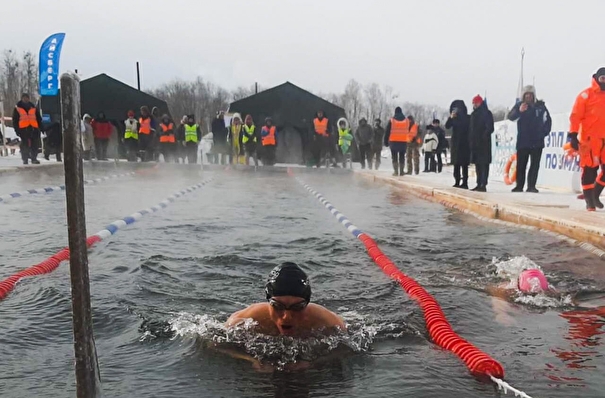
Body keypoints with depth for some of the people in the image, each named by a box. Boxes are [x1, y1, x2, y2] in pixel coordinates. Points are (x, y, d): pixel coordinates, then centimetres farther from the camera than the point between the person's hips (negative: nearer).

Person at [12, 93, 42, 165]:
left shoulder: (34, 108, 17)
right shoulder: (17, 108, 11)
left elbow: (39, 118, 18)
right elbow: (15, 120, 9)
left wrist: (40, 127, 9)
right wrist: (17, 129, 0)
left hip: (34, 128, 2)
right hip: (23, 129, -2)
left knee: (35, 144, 0)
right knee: (25, 145, -4)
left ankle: (34, 158, 8)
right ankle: (25, 159, 1)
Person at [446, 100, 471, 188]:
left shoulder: (467, 118, -2)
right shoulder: (454, 118, 10)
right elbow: (447, 126, -2)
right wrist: (451, 117, -14)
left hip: (464, 143, -5)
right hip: (455, 143, 5)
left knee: (464, 164, -8)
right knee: (456, 164, 6)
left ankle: (465, 183, -9)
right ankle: (457, 182, 12)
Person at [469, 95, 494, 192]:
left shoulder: (486, 113, -5)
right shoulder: (474, 114, 18)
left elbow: (490, 128, -13)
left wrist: (484, 136, -19)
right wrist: (470, 139, 12)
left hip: (484, 143, -8)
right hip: (475, 143, 8)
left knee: (484, 163, -9)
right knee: (477, 163, 10)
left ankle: (483, 185, -11)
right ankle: (479, 184, 16)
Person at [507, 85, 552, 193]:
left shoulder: (540, 106, 5)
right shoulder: (519, 105, 0)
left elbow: (548, 120, 16)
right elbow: (511, 117, -16)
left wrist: (545, 132, 6)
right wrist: (519, 111, -34)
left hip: (537, 141, 1)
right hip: (522, 141, -1)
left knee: (535, 165, 0)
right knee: (521, 165, 3)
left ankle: (531, 186, 3)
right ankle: (519, 186, 8)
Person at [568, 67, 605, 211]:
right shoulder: (586, 95, -1)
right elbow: (576, 116, -7)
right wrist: (573, 135, -14)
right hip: (589, 138, -5)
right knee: (589, 170, -3)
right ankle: (589, 200, 6)